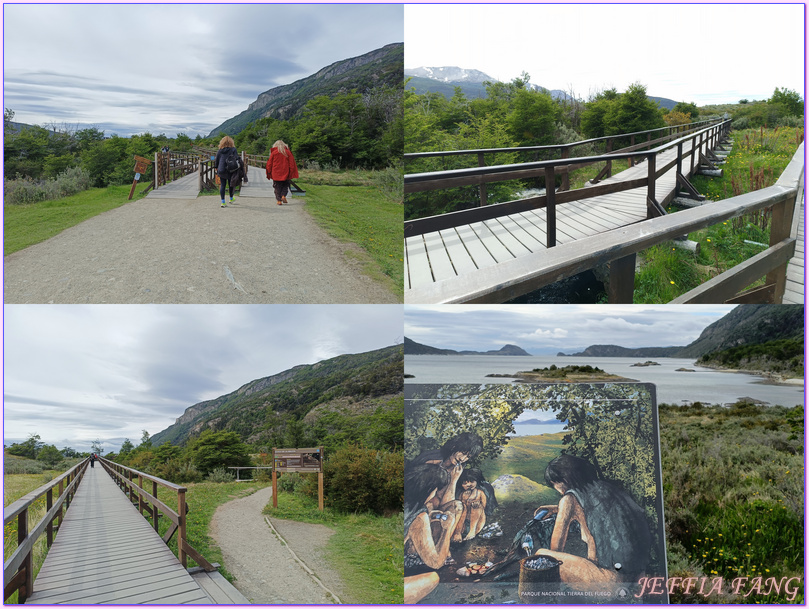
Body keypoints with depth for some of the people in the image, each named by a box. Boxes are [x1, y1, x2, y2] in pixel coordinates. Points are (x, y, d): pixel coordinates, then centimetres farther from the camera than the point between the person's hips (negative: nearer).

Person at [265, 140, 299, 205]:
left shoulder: (273, 153, 1)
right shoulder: (288, 152, 3)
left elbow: (269, 164, 2)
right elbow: (291, 164, 1)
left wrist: (269, 173, 7)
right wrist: (291, 173, 3)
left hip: (276, 174, -1)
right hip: (285, 173, 1)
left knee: (277, 187, 6)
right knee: (285, 185, 15)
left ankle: (279, 200, 0)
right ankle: (283, 196, -7)